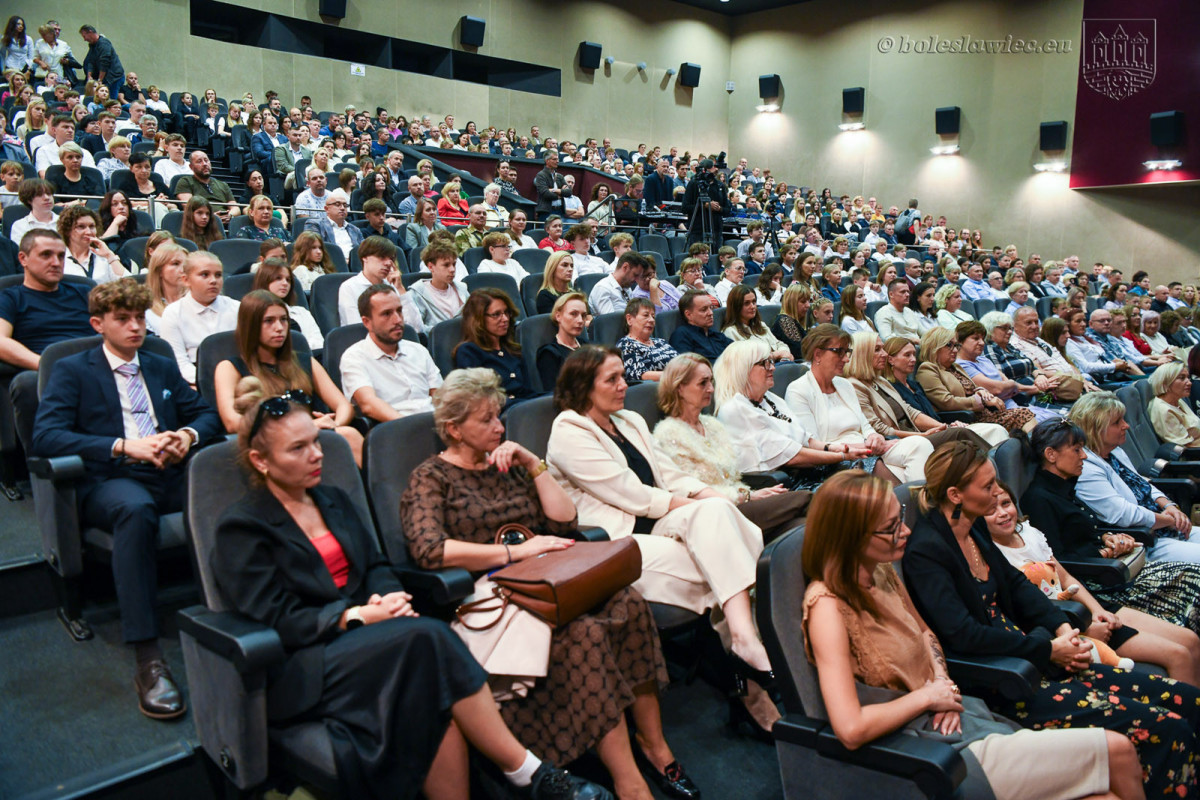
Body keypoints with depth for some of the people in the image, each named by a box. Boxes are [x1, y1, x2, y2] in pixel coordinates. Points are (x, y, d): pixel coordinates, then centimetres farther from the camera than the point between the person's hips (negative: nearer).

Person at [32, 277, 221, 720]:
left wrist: (187, 435, -4)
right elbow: (45, 436, -5)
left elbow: (206, 414, 21)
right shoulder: (72, 371, 10)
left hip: (171, 477, 4)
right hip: (109, 482, -4)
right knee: (135, 507, -41)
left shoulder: (163, 368, 26)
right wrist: (124, 446, -18)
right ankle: (148, 660, -41)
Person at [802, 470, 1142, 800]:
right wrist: (928, 696, -16)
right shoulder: (828, 607, -22)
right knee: (1119, 753, -6)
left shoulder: (882, 573, 4)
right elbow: (851, 730, -29)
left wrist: (941, 680, 0)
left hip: (953, 719, 8)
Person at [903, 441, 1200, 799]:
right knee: (1165, 729, -16)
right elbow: (962, 634, -23)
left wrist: (1062, 627, -1)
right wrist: (1049, 649, -15)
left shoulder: (974, 527, 9)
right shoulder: (925, 552, -18)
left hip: (1030, 658, 9)